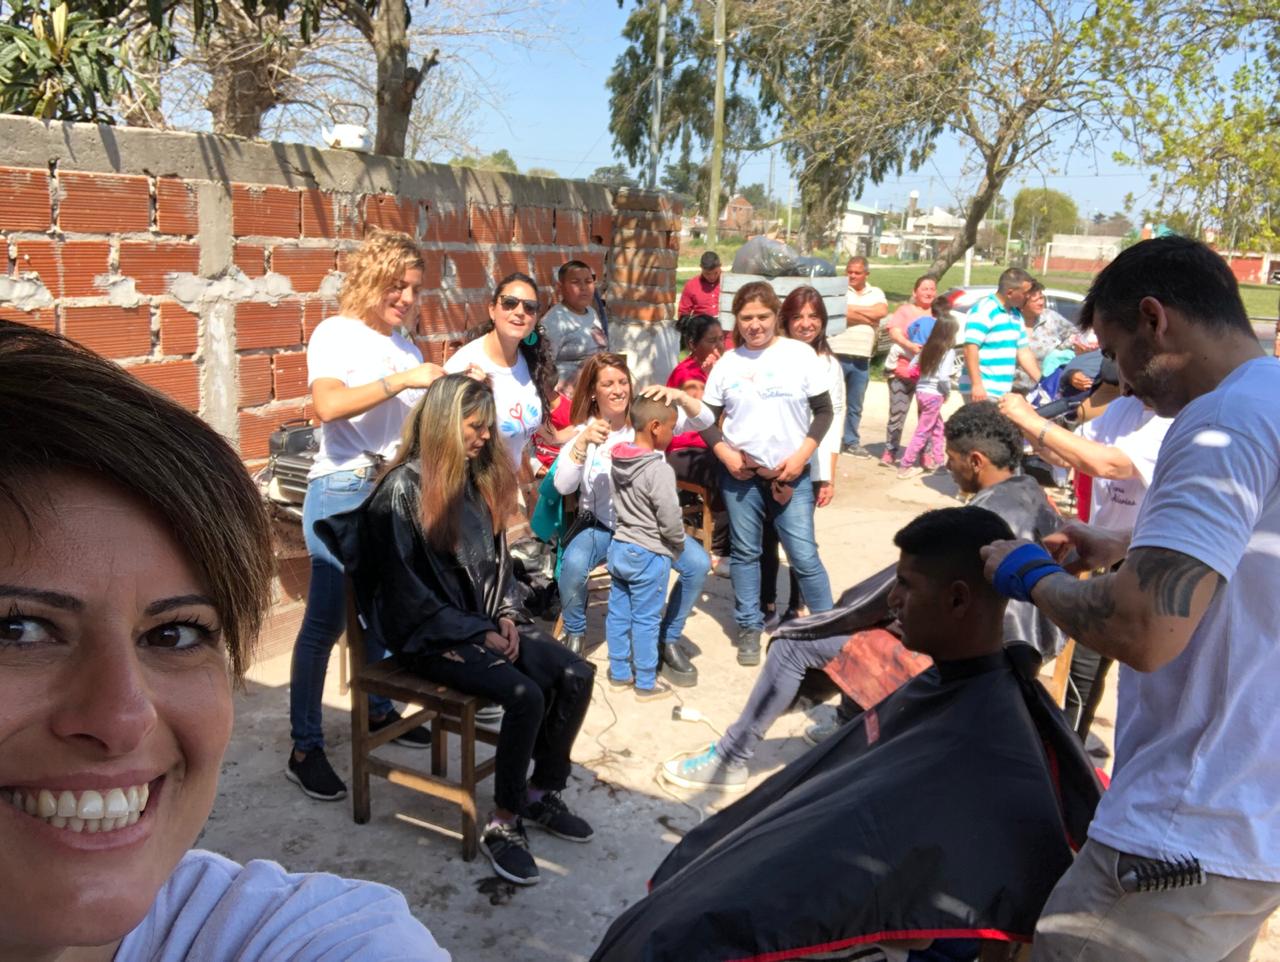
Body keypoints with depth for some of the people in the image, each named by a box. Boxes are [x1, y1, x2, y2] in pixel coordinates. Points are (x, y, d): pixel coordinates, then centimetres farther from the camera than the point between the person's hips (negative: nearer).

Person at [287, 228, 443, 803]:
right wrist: (402, 379, -28)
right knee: (326, 622, -2)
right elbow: (328, 405, -26)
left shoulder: (405, 345, 12)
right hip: (344, 491, -7)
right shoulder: (337, 334, -8)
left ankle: (377, 711, 34)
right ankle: (305, 749, 7)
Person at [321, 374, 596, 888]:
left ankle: (543, 792, 6)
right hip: (430, 637, -7)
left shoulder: (479, 479, 10)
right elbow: (406, 593, -15)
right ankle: (504, 823, -11)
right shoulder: (403, 490, -13)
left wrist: (507, 615, -1)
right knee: (525, 695, -28)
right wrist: (478, 634, -16)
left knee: (576, 675, -13)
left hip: (485, 624, 7)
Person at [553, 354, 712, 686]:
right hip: (599, 525, -2)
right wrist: (582, 442, -33)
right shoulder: (582, 430, -6)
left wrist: (678, 395, -31)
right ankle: (575, 634, 0)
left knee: (699, 564, -20)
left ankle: (668, 639, 3)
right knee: (573, 566, -32)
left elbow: (704, 421, -12)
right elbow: (563, 486, -19)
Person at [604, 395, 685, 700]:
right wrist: (678, 545, -3)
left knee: (618, 614, 15)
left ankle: (619, 674, 27)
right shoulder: (659, 470, -22)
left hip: (619, 547, 7)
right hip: (649, 554, -7)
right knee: (645, 621, 4)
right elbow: (670, 520, -21)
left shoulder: (617, 462, 1)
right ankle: (646, 683, 15)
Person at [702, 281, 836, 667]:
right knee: (745, 552, 9)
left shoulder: (800, 354, -2)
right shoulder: (727, 363, 3)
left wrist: (801, 457, -9)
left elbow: (823, 411, 0)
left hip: (790, 473, -2)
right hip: (740, 473, 2)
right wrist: (725, 455, -7)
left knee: (804, 555, -2)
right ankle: (750, 628, 23)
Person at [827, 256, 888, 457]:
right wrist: (868, 317, -7)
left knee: (855, 406, 12)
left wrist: (853, 309, -8)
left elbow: (882, 311, -7)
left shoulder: (876, 293, 13)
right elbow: (838, 313, -17)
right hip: (837, 355, -4)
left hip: (862, 358, 4)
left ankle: (851, 442, 20)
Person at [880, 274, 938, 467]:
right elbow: (894, 332, -8)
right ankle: (890, 452, 7)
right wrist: (910, 345, -26)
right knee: (898, 412, -2)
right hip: (903, 368, -2)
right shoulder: (905, 310, 8)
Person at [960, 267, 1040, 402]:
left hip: (1004, 392, 9)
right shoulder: (983, 311, -12)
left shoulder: (1016, 314, 16)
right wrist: (976, 384, -25)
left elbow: (1024, 352, 20)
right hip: (982, 391, -9)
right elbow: (970, 349, -19)